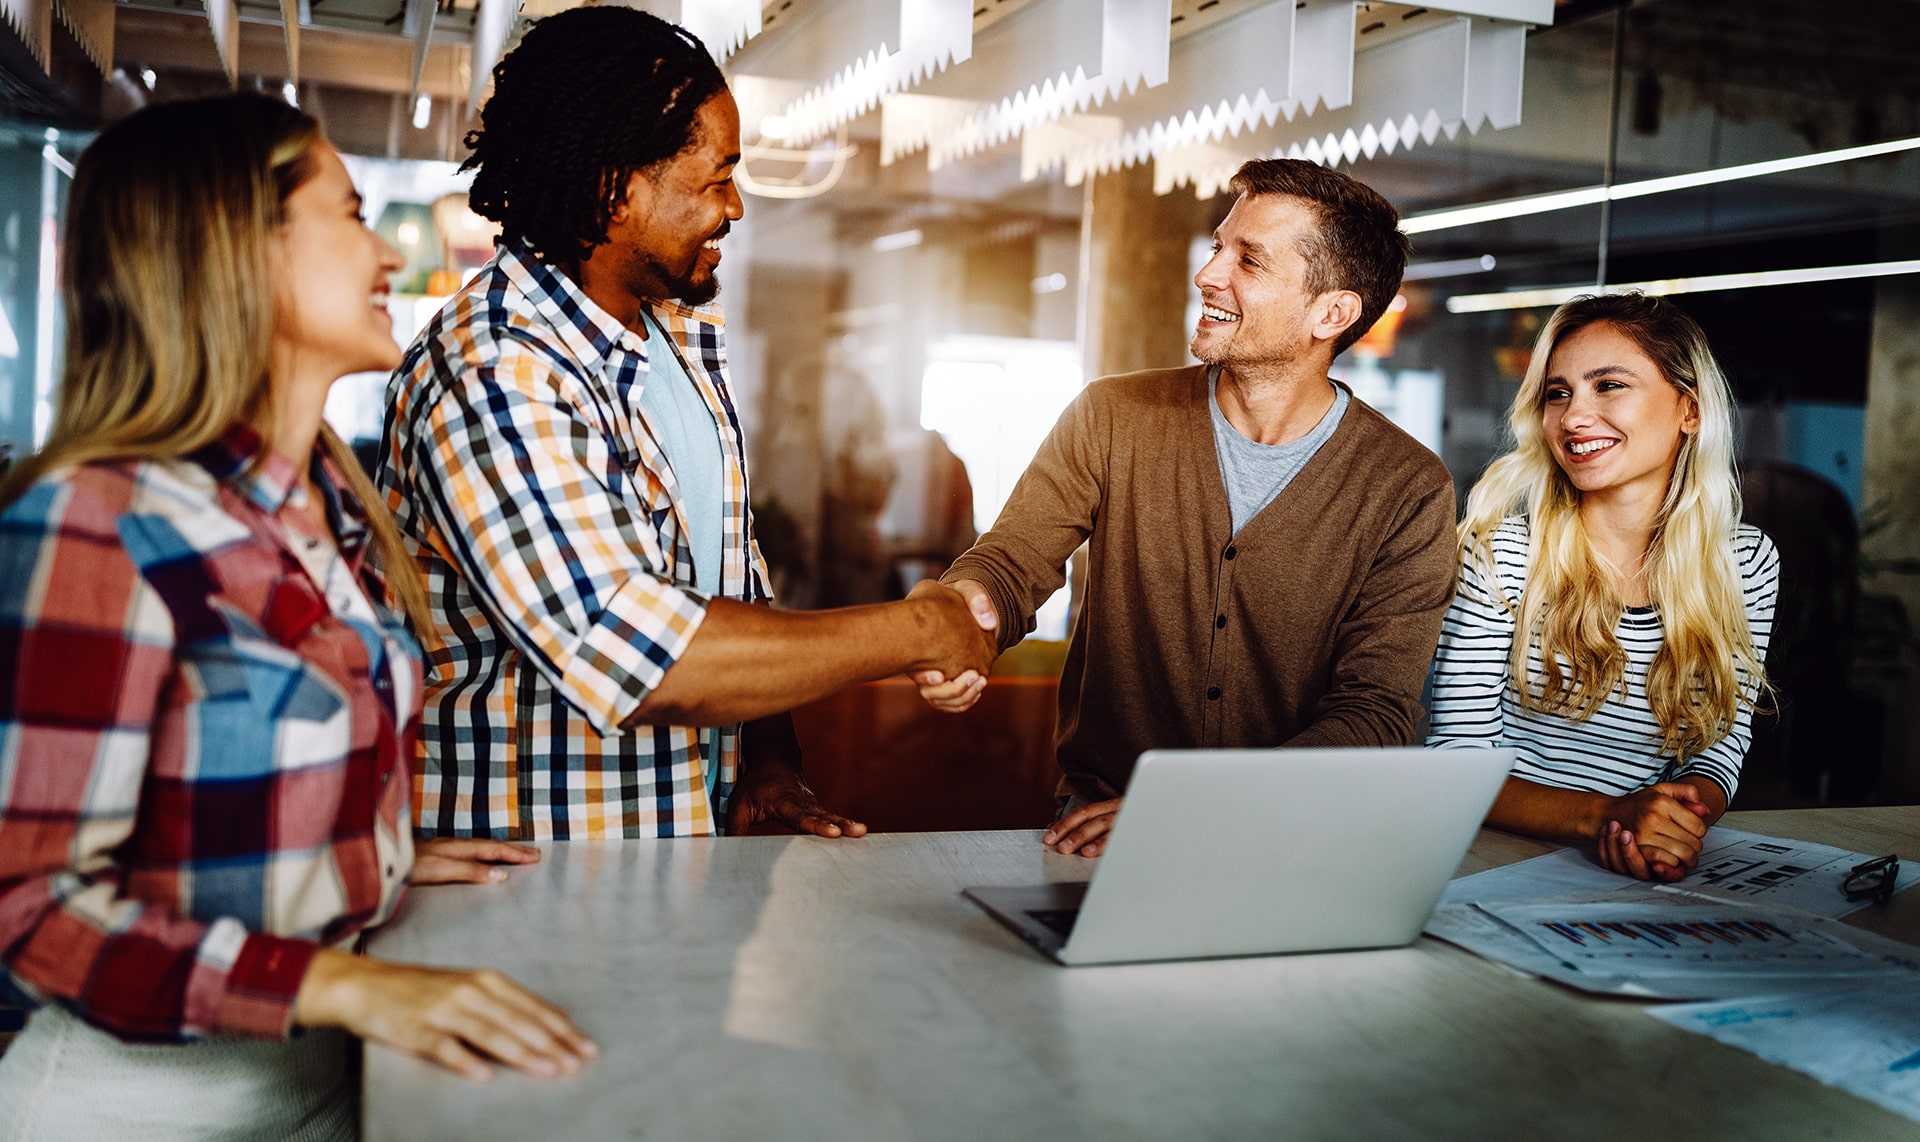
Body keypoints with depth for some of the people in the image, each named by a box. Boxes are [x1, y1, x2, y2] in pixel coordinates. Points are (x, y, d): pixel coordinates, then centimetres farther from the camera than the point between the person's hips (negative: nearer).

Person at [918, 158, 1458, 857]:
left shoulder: (1410, 491, -6)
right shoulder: (1111, 419, 1)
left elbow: (1375, 714, -10)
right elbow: (1009, 562, -1)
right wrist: (967, 605, -28)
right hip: (1098, 810, 1)